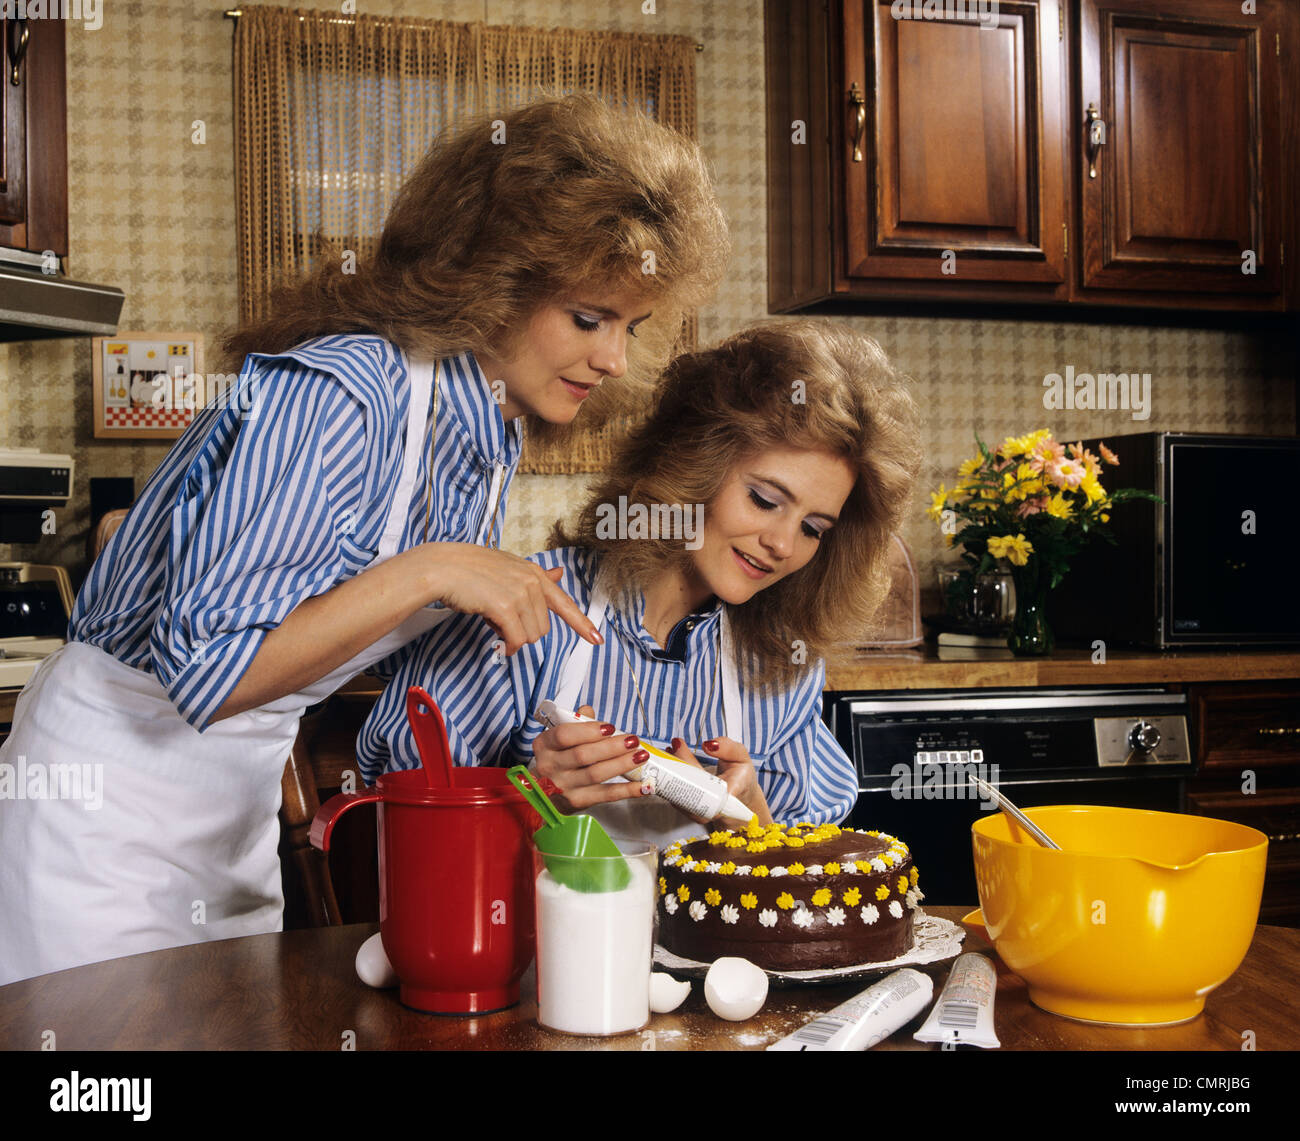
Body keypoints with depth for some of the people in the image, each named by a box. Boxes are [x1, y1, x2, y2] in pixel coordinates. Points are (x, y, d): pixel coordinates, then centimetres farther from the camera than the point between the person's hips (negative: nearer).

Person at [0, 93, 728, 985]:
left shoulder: (492, 428, 0)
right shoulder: (337, 394, -27)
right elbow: (206, 671, -29)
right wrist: (426, 573, -32)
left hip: (248, 793, 8)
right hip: (115, 781, -8)